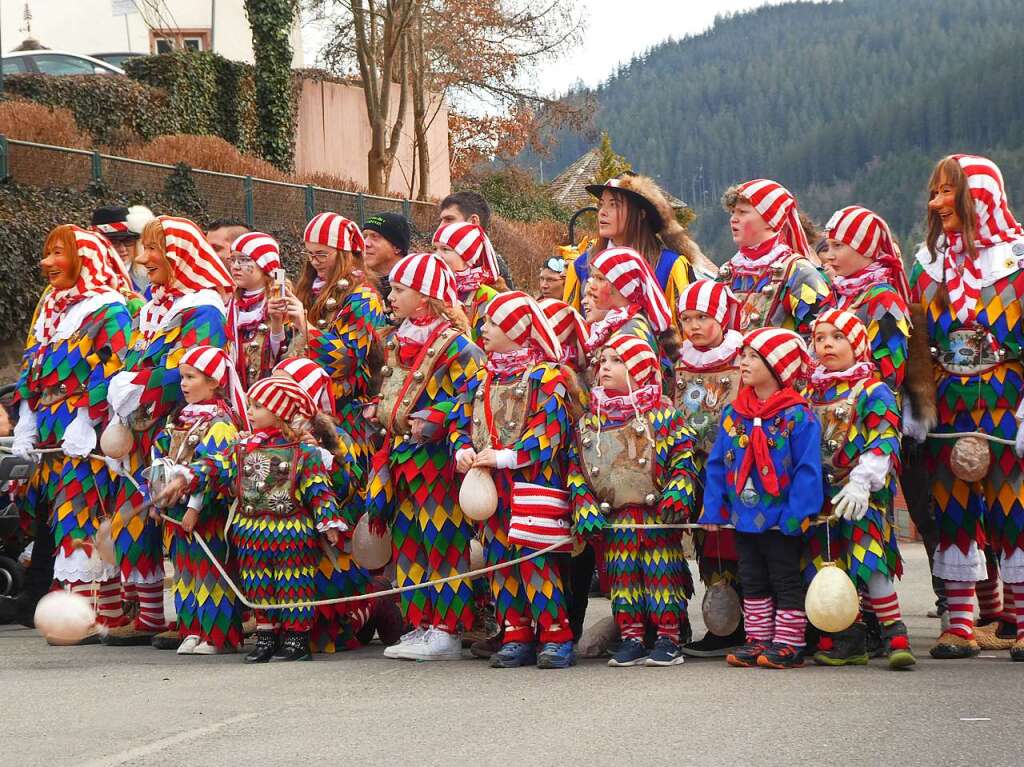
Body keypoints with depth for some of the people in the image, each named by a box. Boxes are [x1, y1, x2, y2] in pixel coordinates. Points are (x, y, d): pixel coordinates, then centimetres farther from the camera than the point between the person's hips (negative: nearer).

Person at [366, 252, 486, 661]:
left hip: (438, 458, -9)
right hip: (402, 457, 9)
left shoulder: (454, 344, -13)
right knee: (406, 542, 11)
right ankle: (419, 625, 18)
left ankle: (447, 631, -1)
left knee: (443, 542, -5)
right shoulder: (395, 341, 15)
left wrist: (432, 420, -23)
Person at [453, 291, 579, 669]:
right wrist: (463, 449, -7)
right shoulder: (482, 379, 17)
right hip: (492, 486, 7)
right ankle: (516, 635, 11)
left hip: (533, 484, -7)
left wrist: (504, 457, -19)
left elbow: (549, 431, -15)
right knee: (498, 559, 5)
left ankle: (556, 636, -7)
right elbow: (462, 421, 15)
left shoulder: (546, 377, -6)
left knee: (534, 557, -12)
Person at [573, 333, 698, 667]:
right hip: (615, 518, 4)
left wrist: (677, 495, -15)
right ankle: (631, 639, 12)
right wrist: (584, 505, -2)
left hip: (658, 514, -4)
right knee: (622, 574, 6)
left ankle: (669, 639, 4)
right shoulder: (591, 420, 8)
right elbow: (577, 469, 9)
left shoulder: (662, 414, -3)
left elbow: (684, 457, -4)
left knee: (661, 573, -2)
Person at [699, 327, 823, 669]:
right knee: (753, 582, 13)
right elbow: (717, 465, 8)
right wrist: (714, 509, 2)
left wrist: (797, 514, -20)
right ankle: (758, 640, 22)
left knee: (786, 581, 4)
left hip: (781, 521, -6)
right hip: (743, 517, 6)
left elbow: (808, 470, -15)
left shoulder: (797, 415, -13)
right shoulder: (733, 413, 4)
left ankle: (789, 644, 9)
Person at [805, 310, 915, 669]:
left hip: (862, 495, -6)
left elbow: (885, 441, -12)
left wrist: (861, 482, -22)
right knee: (830, 563, 5)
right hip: (821, 492, 6)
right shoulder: (810, 394, 15)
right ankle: (850, 638, 13)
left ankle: (894, 632, -9)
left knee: (865, 558, -16)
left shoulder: (873, 391, -3)